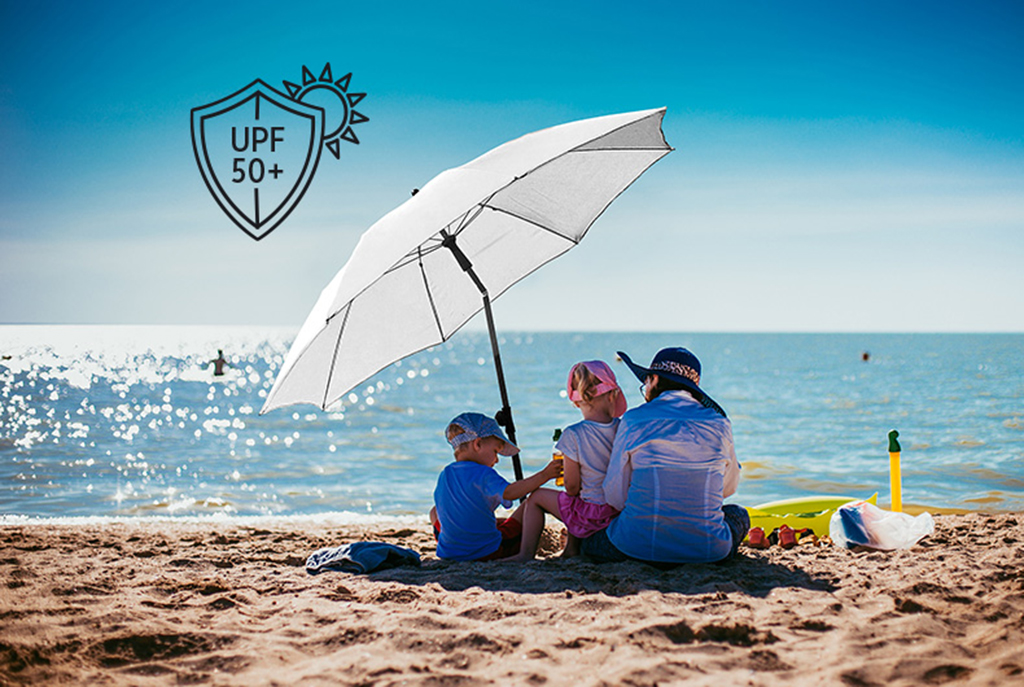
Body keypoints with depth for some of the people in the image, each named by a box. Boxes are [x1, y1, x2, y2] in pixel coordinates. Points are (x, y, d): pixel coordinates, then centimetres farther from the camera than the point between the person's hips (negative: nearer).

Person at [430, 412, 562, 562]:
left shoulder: (443, 476, 4)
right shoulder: (483, 474, -17)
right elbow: (508, 492, -35)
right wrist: (544, 475, -33)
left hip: (449, 553, 5)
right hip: (488, 552, -5)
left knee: (434, 512, 36)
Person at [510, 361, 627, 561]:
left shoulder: (573, 435, -17)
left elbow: (572, 487, -11)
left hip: (593, 515, -5)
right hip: (624, 512, 5)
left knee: (536, 498, 16)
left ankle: (526, 554, 14)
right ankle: (572, 549, 40)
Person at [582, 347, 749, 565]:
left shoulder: (634, 420, -2)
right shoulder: (719, 424, 3)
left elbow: (615, 497, 1)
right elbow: (728, 487, 19)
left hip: (642, 544, -2)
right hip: (707, 548, 2)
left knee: (592, 544, 29)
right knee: (738, 514, 36)